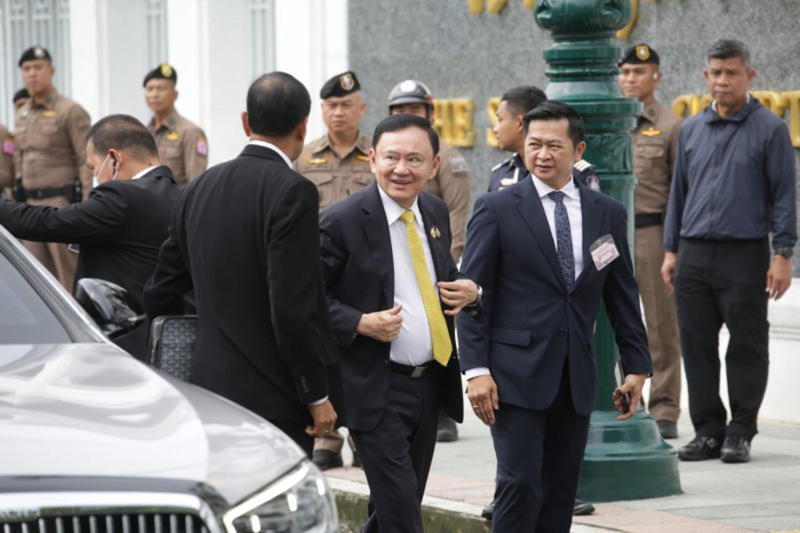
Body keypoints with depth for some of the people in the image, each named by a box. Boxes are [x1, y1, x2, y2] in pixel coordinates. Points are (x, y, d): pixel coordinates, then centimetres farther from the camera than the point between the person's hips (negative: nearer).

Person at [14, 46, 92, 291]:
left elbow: (87, 163, -11)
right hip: (31, 204, 7)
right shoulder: (22, 115, 16)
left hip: (62, 203, -7)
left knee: (70, 278, -7)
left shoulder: (70, 112, -6)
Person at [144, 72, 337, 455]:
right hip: (273, 396, -7)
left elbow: (161, 294, 16)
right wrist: (317, 396, -11)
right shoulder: (292, 192, -13)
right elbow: (293, 306, -18)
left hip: (209, 383, 7)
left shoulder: (199, 189, 10)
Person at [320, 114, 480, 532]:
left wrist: (466, 292, 1)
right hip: (377, 390, -7)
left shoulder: (436, 213, 9)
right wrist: (360, 323, -22)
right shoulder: (341, 222, -12)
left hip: (431, 384, 7)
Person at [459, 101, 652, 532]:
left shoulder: (607, 214, 9)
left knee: (561, 492, 6)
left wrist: (636, 366, 9)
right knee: (520, 482, -11)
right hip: (516, 375, -4)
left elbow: (623, 296, 14)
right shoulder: (496, 210, -2)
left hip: (576, 379, 4)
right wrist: (476, 369, -11)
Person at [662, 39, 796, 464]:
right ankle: (707, 430, 13)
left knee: (746, 347, 1)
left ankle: (740, 433, 8)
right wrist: (671, 250, 13)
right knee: (696, 346, 5)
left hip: (744, 255, -4)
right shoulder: (691, 130, 13)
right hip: (694, 256, 4)